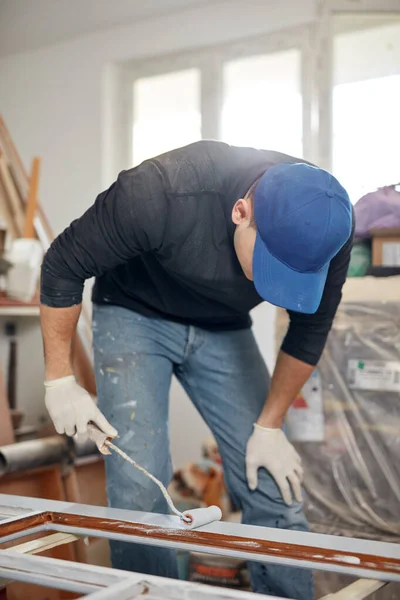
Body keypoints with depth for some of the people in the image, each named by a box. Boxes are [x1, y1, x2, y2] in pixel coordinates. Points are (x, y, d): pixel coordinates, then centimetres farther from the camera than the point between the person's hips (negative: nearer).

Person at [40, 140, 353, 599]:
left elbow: (310, 329, -5)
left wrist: (269, 427, -4)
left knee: (274, 486, -3)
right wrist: (60, 380, -15)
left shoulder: (326, 229, -24)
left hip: (222, 329, 3)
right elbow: (63, 265, -20)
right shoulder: (160, 192, -36)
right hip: (134, 316, -2)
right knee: (139, 491, -13)